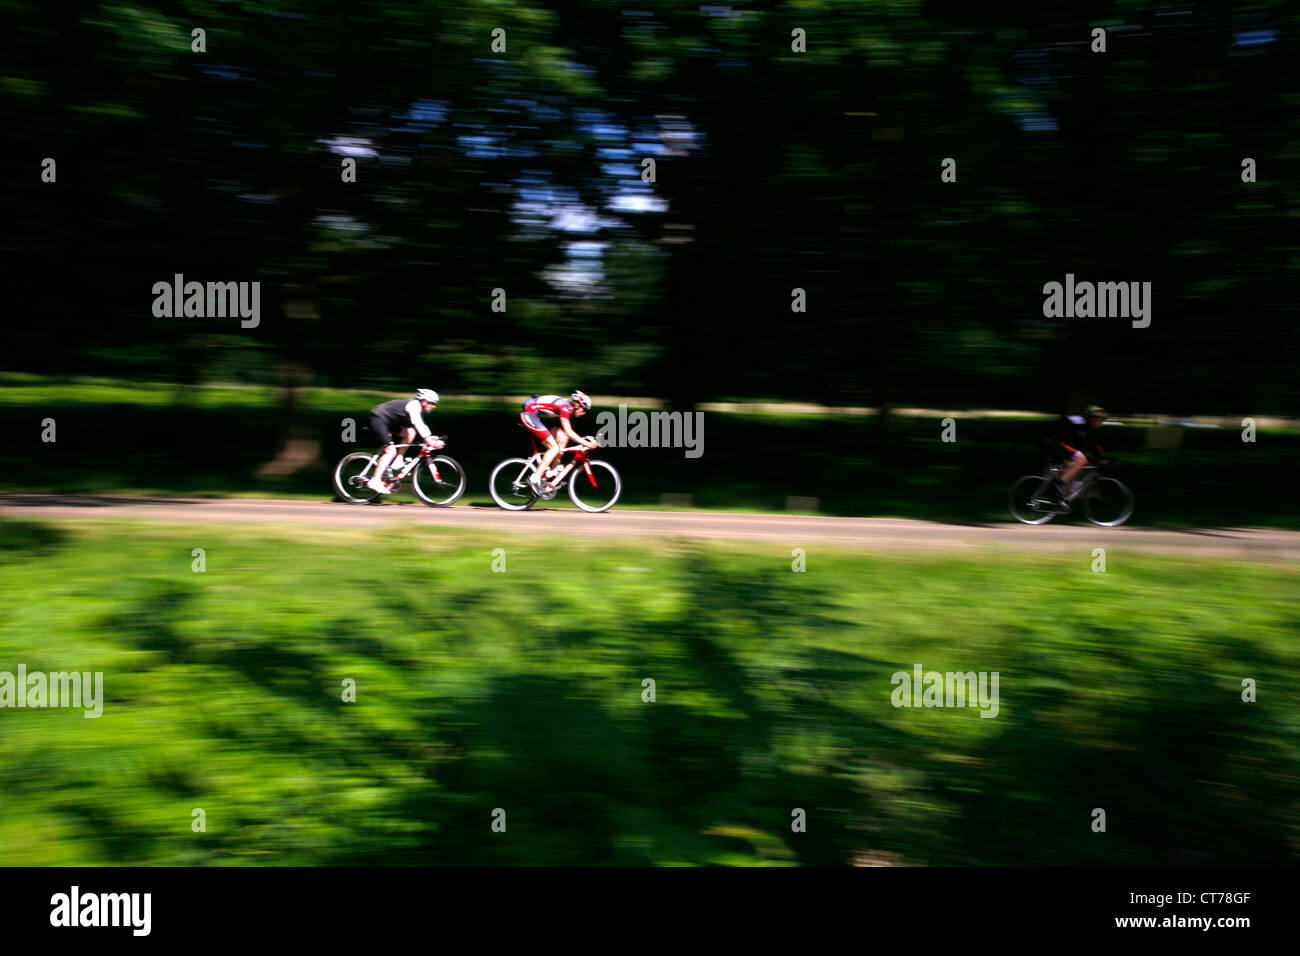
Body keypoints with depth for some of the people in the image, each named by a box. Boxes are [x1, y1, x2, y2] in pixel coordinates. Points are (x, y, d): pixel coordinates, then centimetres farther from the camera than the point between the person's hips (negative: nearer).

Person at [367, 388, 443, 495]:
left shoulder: (417, 407, 8)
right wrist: (428, 440, -38)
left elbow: (421, 425, 13)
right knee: (391, 451, -16)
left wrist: (430, 437, -1)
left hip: (388, 422, 9)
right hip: (378, 419, -9)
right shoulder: (414, 405, -20)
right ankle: (375, 481, -20)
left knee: (410, 432, -3)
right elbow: (417, 424, -32)